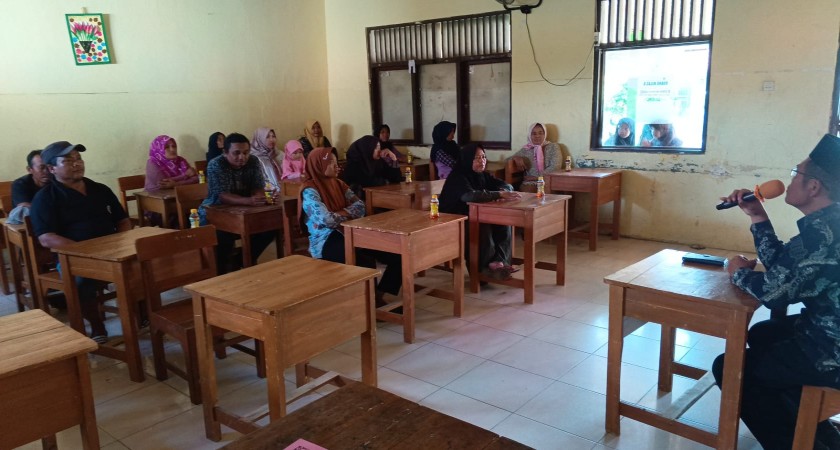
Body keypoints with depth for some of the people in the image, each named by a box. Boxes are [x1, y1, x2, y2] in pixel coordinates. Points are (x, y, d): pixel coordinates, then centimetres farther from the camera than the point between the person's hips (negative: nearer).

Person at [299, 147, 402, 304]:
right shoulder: (310, 190, -9)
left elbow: (360, 206, 5)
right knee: (366, 261, -35)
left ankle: (378, 296, 2)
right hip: (326, 241, -7)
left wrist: (340, 214, -13)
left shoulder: (338, 184, 14)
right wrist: (348, 215, -4)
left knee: (396, 255, -9)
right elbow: (326, 219, -22)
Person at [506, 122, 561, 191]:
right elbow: (508, 160, 17)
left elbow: (555, 166, -4)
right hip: (530, 182, 1)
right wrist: (516, 158, -7)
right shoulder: (525, 150, 16)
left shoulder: (553, 147, 9)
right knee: (527, 189, -33)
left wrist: (537, 177, -12)